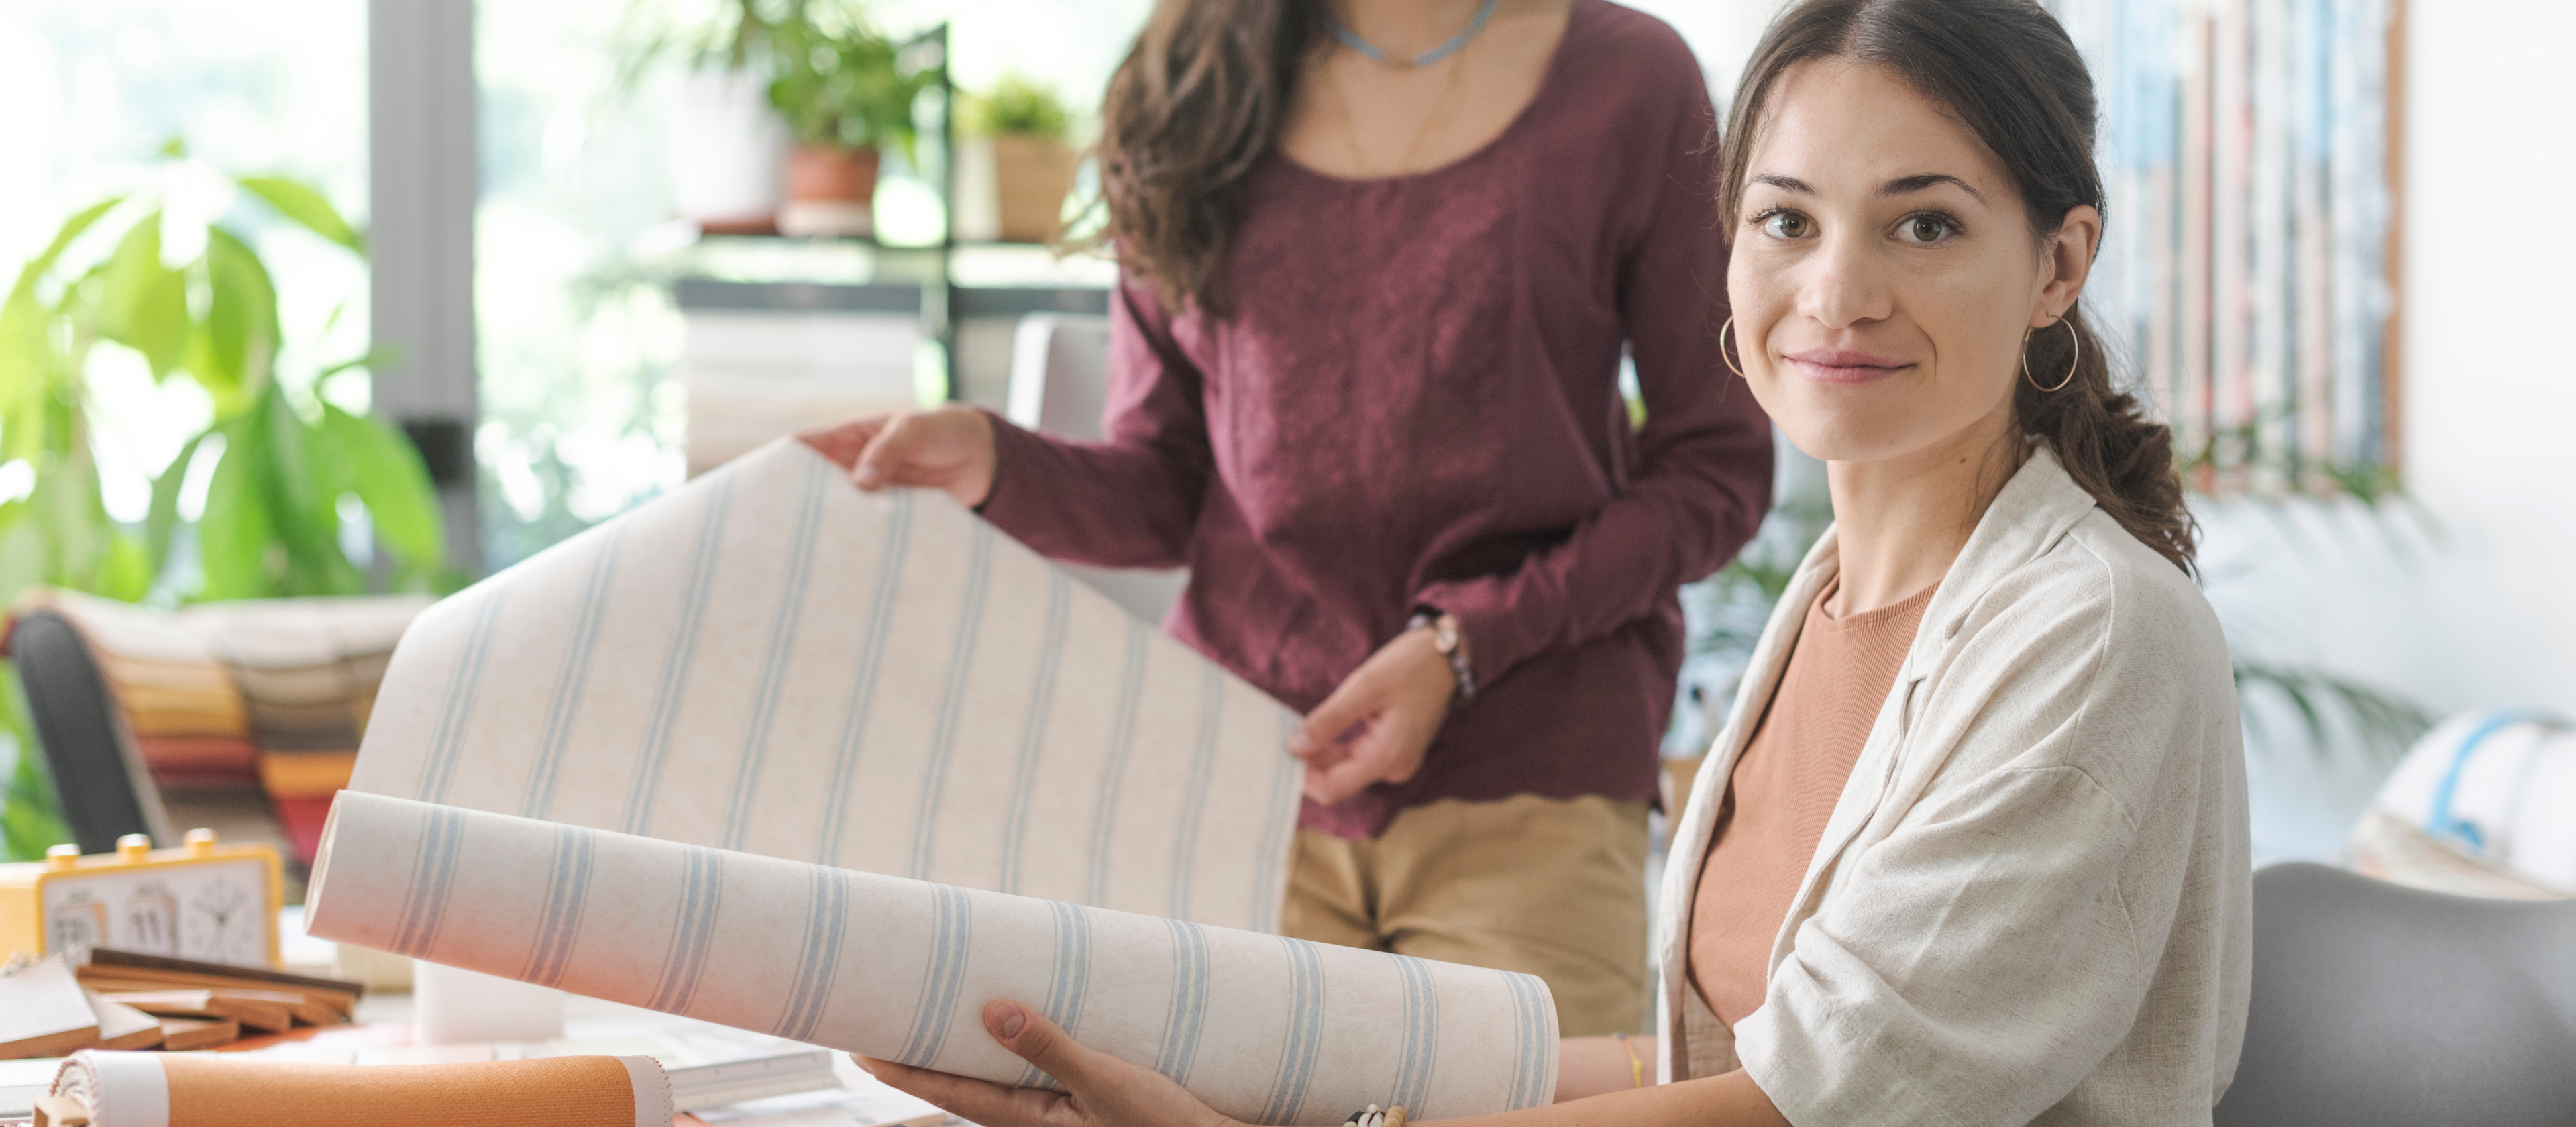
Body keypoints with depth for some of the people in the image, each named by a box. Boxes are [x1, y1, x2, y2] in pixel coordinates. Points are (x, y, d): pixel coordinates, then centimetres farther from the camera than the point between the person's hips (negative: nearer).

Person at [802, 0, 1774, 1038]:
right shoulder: (1191, 93, 9)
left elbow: (1718, 469, 2)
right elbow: (1167, 487, 11)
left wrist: (1463, 644, -9)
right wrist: (990, 466, -10)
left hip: (1527, 796, -2)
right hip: (1245, 773, 2)